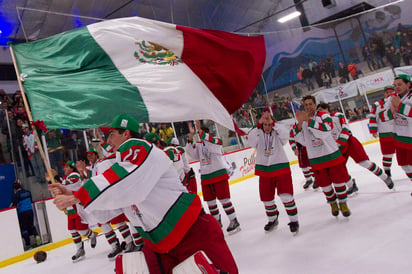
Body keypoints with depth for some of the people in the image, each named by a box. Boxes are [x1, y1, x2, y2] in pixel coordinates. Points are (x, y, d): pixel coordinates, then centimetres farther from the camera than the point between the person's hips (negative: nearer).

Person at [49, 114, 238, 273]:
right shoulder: (121, 162, 16)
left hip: (191, 228, -9)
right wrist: (70, 195, 3)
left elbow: (123, 182, -30)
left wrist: (75, 198, -24)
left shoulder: (137, 147, -11)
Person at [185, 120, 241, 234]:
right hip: (205, 177, 6)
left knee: (223, 198, -5)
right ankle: (217, 221, 27)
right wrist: (191, 135, -12)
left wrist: (200, 130, -35)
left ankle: (234, 221, 5)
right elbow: (191, 153, -6)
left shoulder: (216, 141, -7)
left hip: (219, 175, -6)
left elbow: (210, 142, -29)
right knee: (210, 201, 12)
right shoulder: (198, 145, 10)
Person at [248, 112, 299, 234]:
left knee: (286, 195, -11)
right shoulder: (258, 135, 1)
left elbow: (285, 136, -23)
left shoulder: (277, 134, -2)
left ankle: (293, 220, 7)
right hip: (264, 170, 3)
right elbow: (251, 139, -20)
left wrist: (273, 124, -24)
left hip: (281, 168, -3)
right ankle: (273, 219, 34)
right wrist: (258, 125, -25)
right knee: (266, 197, 11)